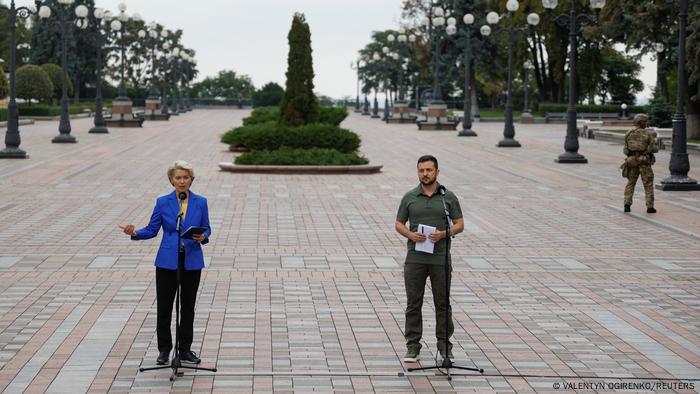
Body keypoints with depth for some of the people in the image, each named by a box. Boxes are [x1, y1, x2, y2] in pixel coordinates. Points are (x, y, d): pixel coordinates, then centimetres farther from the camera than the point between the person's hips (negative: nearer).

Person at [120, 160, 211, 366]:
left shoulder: (200, 202, 1)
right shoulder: (163, 202, -1)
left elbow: (206, 229, 7)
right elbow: (152, 229, 2)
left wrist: (202, 237, -16)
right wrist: (134, 233, -16)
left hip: (191, 262, 1)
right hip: (167, 262, -1)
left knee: (188, 307, 8)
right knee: (164, 307, 3)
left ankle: (185, 349, 19)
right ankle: (164, 349, 16)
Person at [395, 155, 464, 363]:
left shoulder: (448, 197, 4)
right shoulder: (409, 197, 6)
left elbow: (459, 224, 4)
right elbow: (399, 224, 9)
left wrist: (444, 233, -15)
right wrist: (411, 234, -12)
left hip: (440, 258, -1)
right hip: (415, 258, 1)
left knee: (443, 303, 5)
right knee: (413, 304, 3)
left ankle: (444, 345, 15)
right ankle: (413, 346, 9)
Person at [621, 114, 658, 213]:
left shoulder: (628, 134, 2)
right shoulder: (647, 134, -8)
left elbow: (626, 150, 5)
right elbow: (655, 148, -8)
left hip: (632, 161, 3)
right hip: (644, 162, -3)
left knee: (630, 184, 13)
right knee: (648, 185, 5)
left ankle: (627, 204, 2)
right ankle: (650, 207, 1)